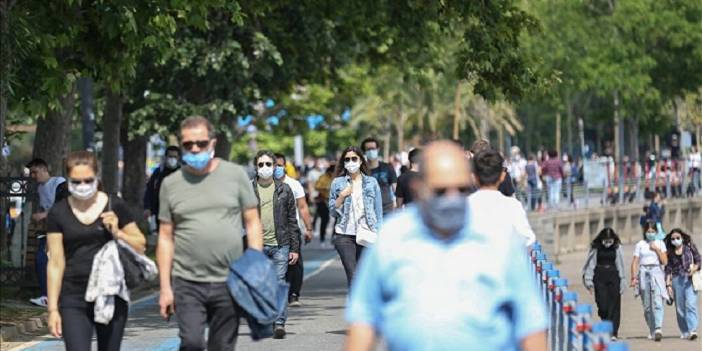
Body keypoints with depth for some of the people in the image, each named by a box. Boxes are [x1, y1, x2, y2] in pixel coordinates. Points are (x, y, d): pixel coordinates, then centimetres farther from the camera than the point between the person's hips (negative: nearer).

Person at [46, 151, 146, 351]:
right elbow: (55, 263, 2)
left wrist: (117, 233, -11)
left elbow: (140, 245, 8)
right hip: (74, 300, -1)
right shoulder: (58, 214, 1)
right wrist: (53, 308, -1)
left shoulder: (115, 207, 1)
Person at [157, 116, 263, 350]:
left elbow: (253, 223, 6)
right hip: (187, 283, 0)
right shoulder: (171, 184, 6)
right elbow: (166, 237, 8)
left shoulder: (235, 175, 5)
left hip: (229, 282, 0)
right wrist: (165, 287, 3)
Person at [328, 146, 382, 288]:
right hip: (345, 235, -1)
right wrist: (342, 196, -6)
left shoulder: (371, 182, 8)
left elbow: (378, 211, 9)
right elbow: (332, 211, 8)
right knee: (352, 275, -12)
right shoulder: (338, 183, 7)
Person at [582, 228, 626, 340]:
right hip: (599, 278, -1)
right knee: (602, 305, -6)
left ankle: (613, 332, -3)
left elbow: (620, 266, 5)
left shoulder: (617, 248, 2)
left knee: (614, 306, -5)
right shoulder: (595, 248, 0)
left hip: (613, 277, 1)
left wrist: (622, 283, 3)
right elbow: (590, 264, 4)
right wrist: (589, 282, -1)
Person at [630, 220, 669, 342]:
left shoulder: (660, 244, 10)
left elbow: (664, 261, 3)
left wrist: (656, 249, -6)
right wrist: (634, 278, -5)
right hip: (643, 273, 1)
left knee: (657, 303, -18)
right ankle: (652, 331, 12)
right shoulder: (640, 245, 9)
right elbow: (635, 262, 4)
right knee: (647, 305, 3)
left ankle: (658, 328, -31)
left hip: (656, 273, -1)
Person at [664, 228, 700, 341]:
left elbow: (698, 260, 7)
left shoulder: (690, 247, 5)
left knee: (691, 304, -16)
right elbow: (668, 269, 9)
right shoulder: (670, 253, 10)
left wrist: (694, 269, -13)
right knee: (680, 307, 3)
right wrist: (668, 284, 2)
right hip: (677, 280, 3)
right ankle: (685, 332, 12)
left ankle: (692, 330, -25)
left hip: (690, 279, -3)